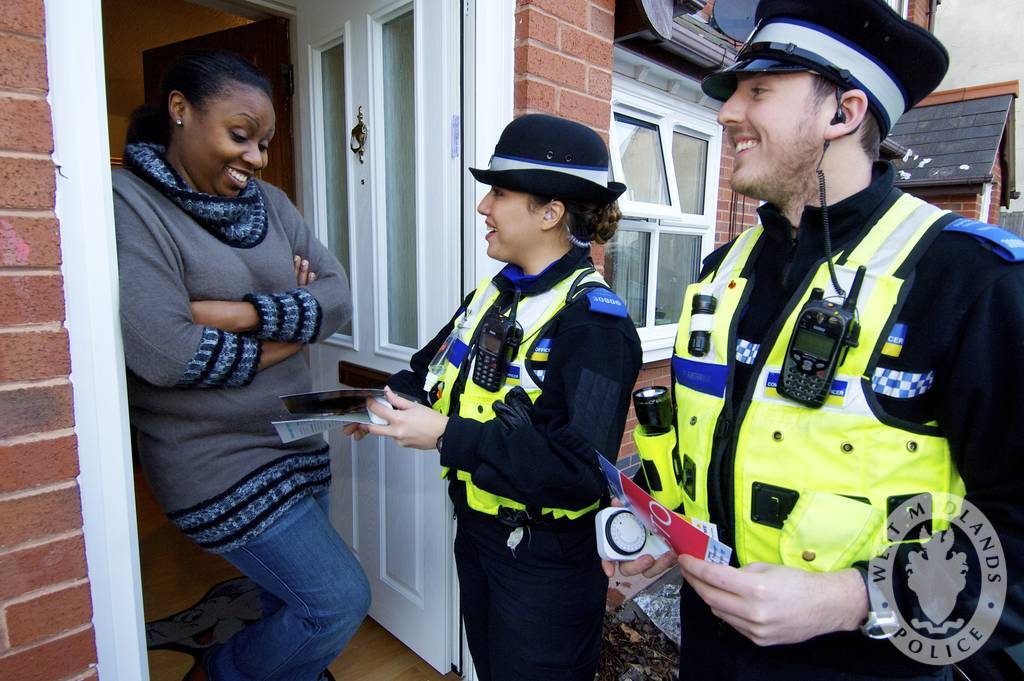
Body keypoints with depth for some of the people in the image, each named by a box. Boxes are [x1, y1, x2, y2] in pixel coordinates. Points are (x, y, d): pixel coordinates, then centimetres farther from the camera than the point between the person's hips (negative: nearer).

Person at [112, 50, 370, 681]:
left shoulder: (268, 201, 6)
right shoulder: (128, 204, -13)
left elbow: (337, 297, -4)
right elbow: (164, 353, -23)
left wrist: (242, 312, -18)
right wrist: (287, 335, -12)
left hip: (299, 443, 7)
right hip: (221, 462, -6)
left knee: (296, 602, 20)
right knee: (339, 601, 0)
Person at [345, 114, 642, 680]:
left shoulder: (592, 320, -24)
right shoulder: (494, 293, 2)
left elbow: (579, 470, -31)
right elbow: (437, 367, 13)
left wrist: (447, 436, -29)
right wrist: (384, 403, -6)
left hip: (545, 559, -8)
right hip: (476, 531, 8)